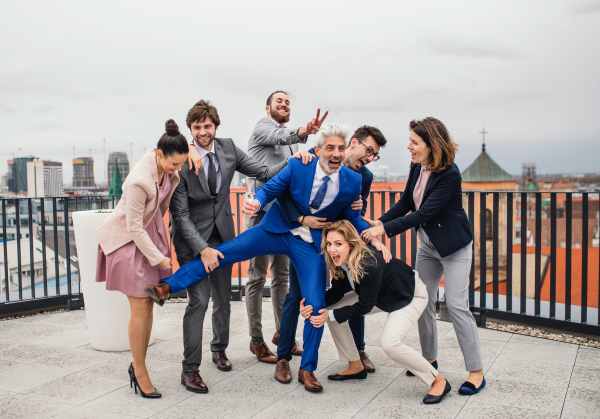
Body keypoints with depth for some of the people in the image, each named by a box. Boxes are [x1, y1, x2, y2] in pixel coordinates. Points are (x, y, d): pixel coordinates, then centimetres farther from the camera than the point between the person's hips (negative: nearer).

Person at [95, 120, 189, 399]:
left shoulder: (166, 160, -11)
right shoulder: (139, 181, -31)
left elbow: (184, 142, 13)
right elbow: (135, 228, -22)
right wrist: (158, 258, -15)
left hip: (152, 232, 7)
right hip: (130, 241, -7)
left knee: (149, 304, 8)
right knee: (140, 308, -5)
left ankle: (137, 364, 21)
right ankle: (140, 371, 10)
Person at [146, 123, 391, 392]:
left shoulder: (353, 182, -8)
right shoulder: (297, 166, -13)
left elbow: (351, 216, 5)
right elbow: (270, 189, -8)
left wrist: (373, 238, -9)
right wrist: (257, 202, -31)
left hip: (311, 245, 0)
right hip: (277, 230, 0)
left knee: (316, 305, -4)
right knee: (224, 251, -11)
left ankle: (307, 369, 16)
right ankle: (167, 287, 1)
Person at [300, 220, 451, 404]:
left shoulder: (369, 264, -38)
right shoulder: (340, 261, -16)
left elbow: (365, 306, -27)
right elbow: (337, 292, -5)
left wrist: (330, 315, -25)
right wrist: (314, 305, -22)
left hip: (410, 295, -8)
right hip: (380, 295, 8)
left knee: (390, 343, -28)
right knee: (332, 309, -2)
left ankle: (438, 381, -5)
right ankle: (356, 367, 14)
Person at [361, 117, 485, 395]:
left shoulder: (450, 174, -25)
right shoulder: (417, 167, -2)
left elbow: (424, 213, -28)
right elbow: (406, 203, 8)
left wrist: (385, 229, -27)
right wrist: (380, 221, -4)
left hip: (454, 246, -7)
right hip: (427, 244, 8)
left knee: (456, 305, -9)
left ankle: (476, 372, 4)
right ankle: (430, 359, 27)